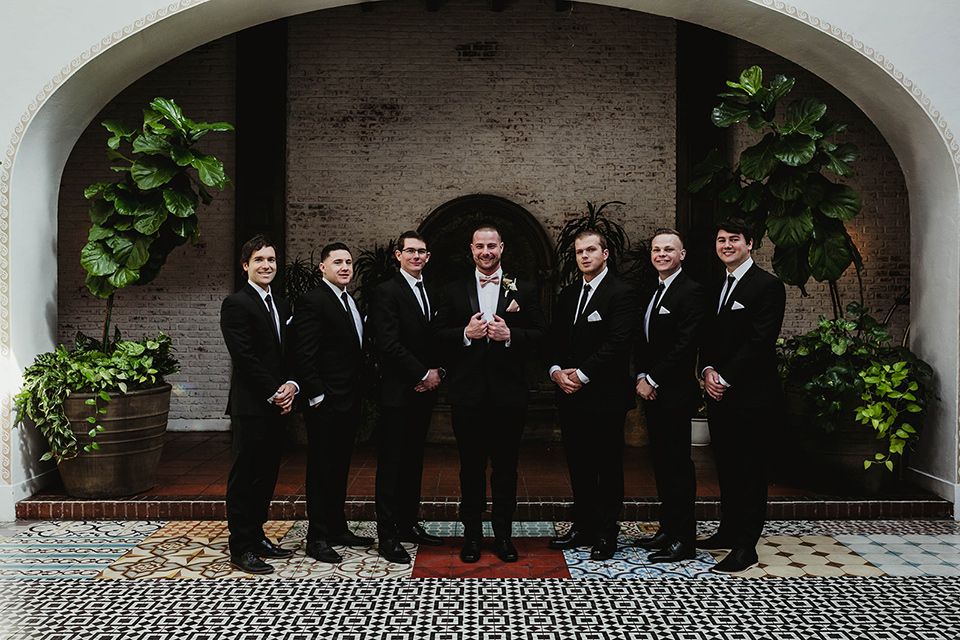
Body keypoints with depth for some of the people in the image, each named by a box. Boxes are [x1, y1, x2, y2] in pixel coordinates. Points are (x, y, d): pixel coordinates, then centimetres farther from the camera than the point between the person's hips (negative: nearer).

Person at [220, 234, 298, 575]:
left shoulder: (282, 304, 16)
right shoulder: (236, 304, -9)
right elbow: (245, 358, -15)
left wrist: (291, 385, -3)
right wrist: (273, 394, -13)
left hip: (276, 405, 8)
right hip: (251, 406, -8)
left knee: (267, 474, 13)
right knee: (245, 477, 0)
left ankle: (256, 537, 25)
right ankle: (241, 549, 8)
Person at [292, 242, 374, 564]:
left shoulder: (350, 301, 15)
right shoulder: (312, 302, -13)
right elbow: (304, 356, -17)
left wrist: (357, 396, 12)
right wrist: (316, 397, -18)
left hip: (349, 402, 9)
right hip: (326, 404, -9)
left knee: (340, 466, 16)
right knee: (321, 469, 0)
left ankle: (338, 528, 27)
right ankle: (317, 538, 9)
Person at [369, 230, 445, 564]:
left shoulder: (432, 294, 15)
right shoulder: (387, 292, -8)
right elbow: (388, 345, -17)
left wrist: (437, 372, -3)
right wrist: (423, 374, -14)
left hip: (424, 390, 7)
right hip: (398, 392, -7)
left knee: (414, 461, 14)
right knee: (391, 464, -1)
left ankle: (409, 524, 24)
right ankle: (387, 536, 5)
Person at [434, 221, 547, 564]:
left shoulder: (523, 290, 6)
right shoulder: (453, 291, 8)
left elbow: (540, 333, 2)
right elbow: (438, 335, 4)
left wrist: (510, 334, -15)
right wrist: (466, 333, -13)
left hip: (508, 394, 0)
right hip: (467, 394, 1)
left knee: (506, 466, 7)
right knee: (471, 466, 9)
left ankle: (503, 534, 21)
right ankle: (472, 535, 21)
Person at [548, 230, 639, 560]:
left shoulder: (622, 293, -7)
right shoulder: (567, 295, 15)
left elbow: (617, 343, -16)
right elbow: (556, 340, 14)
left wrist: (582, 374, -15)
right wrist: (557, 371, -4)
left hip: (605, 396, -6)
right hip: (571, 396, 7)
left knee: (608, 466, 3)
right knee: (578, 465, 13)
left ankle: (606, 533, 14)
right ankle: (583, 527, 25)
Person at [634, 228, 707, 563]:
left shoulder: (691, 292, -10)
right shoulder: (651, 293, 17)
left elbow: (685, 346, -18)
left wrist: (652, 380, -15)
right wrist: (641, 378, 1)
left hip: (674, 393, -8)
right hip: (652, 393, 9)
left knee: (678, 465, -3)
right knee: (661, 463, 14)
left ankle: (683, 541, 5)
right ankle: (668, 530, 24)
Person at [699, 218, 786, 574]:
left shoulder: (767, 286, -8)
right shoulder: (717, 289, 17)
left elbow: (759, 342, -16)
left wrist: (725, 378, -16)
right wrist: (708, 370, -2)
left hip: (750, 395, -8)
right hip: (719, 394, 8)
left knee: (749, 469, -2)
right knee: (726, 466, 16)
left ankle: (745, 547, 4)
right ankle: (728, 531, 28)